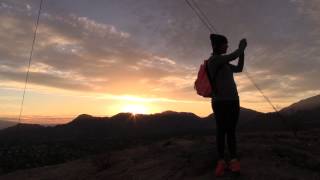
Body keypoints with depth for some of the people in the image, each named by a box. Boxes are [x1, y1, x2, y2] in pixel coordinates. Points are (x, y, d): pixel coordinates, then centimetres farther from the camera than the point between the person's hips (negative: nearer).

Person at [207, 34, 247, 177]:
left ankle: (234, 161, 4)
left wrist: (242, 51, 18)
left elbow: (239, 69, 24)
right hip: (220, 101, -7)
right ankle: (221, 161, 3)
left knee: (231, 131, 3)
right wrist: (241, 47, 7)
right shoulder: (213, 59, -7)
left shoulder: (224, 63, 20)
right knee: (221, 131, -4)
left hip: (233, 100, 8)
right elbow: (233, 56, -12)